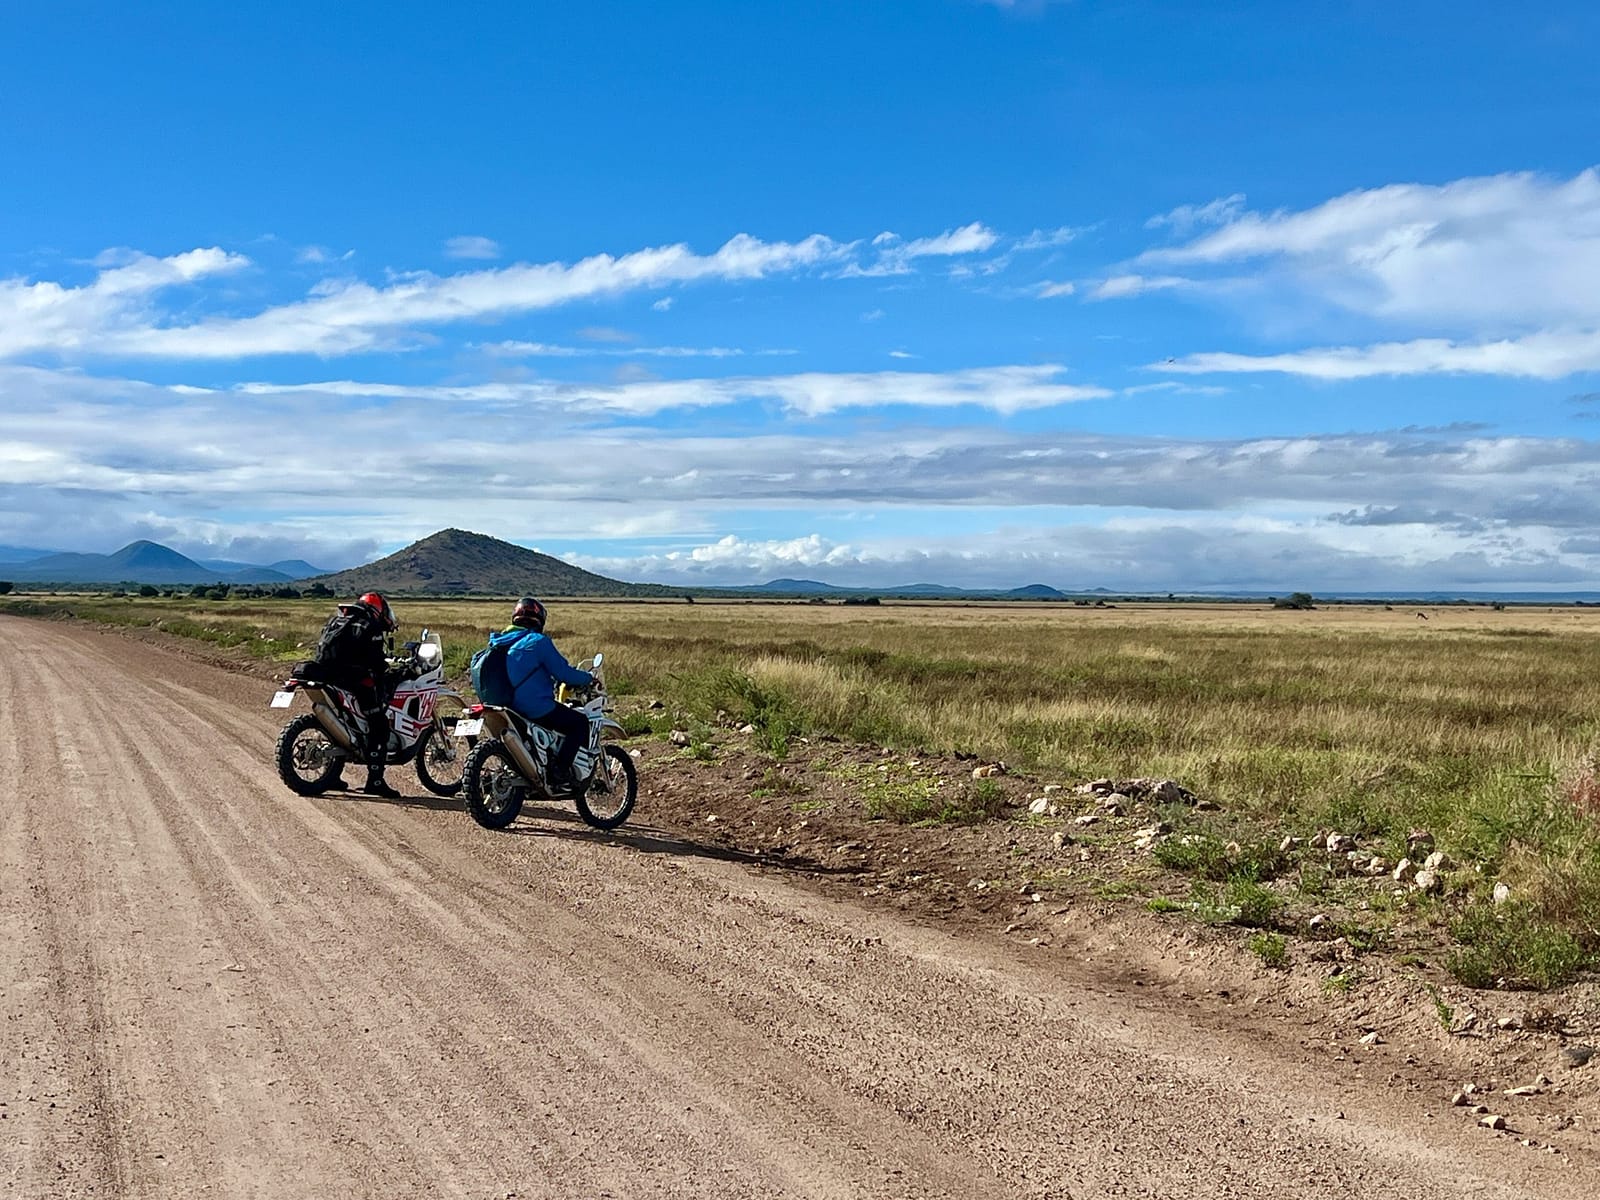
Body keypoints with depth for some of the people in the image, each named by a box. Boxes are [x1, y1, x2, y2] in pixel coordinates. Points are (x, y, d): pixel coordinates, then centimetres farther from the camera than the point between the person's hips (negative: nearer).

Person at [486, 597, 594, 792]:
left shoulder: (501, 642, 14)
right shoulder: (538, 642, -11)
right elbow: (563, 672, -13)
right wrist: (588, 678, 3)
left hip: (508, 707, 9)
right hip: (537, 708, -9)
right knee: (580, 723, 1)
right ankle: (559, 771, -12)